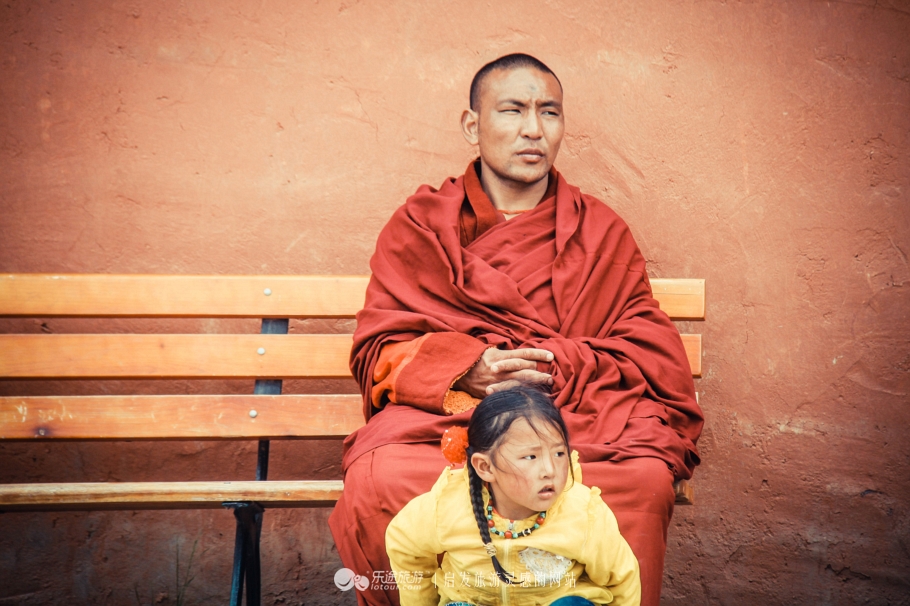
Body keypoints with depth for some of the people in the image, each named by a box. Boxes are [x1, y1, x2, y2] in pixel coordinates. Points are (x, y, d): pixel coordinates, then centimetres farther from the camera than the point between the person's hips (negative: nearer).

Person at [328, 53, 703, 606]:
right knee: (380, 479, -33)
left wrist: (559, 367, -12)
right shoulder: (419, 226, 13)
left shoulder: (602, 232, 16)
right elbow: (379, 353, 6)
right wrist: (467, 369, -14)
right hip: (445, 413, 0)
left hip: (580, 416, 1)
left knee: (648, 478, -32)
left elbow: (652, 354, 8)